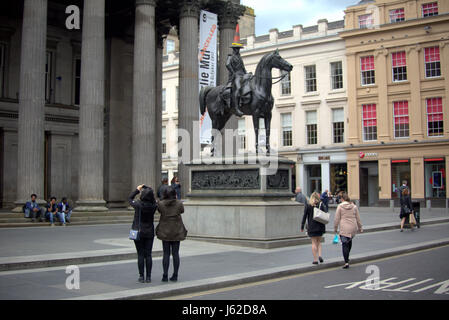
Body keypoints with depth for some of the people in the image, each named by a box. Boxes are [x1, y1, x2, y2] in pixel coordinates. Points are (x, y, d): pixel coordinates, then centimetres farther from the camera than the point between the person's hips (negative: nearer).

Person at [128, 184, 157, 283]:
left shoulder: (138, 204, -15)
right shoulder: (153, 206, -11)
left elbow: (130, 198, 4)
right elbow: (154, 200, 13)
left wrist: (137, 190, 13)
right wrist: (148, 190, 7)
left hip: (138, 232, -2)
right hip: (149, 232, 2)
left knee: (140, 255, 4)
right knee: (148, 255, 6)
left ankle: (141, 276, 5)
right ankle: (148, 277, 7)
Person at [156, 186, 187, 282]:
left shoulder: (161, 204, -10)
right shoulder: (179, 203, -8)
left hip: (165, 231, 0)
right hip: (177, 231, 0)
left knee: (166, 254, 5)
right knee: (175, 254, 6)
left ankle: (165, 276, 3)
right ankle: (175, 276, 8)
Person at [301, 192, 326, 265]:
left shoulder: (307, 205, -4)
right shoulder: (321, 205, -2)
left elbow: (304, 216, -4)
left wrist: (302, 227, 1)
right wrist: (323, 227, 8)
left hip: (311, 227, -1)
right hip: (320, 226, 1)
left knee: (314, 243, 4)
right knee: (319, 241, 17)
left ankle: (315, 259, 2)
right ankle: (319, 255, -2)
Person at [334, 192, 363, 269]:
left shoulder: (340, 206, -5)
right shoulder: (354, 206, 5)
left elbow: (337, 219, -4)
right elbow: (358, 218, 10)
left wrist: (335, 228, 7)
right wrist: (360, 228, 20)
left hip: (344, 229, -4)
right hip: (353, 228, 4)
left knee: (344, 244, -2)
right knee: (350, 241, 25)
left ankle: (346, 262, -10)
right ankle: (347, 258, 31)